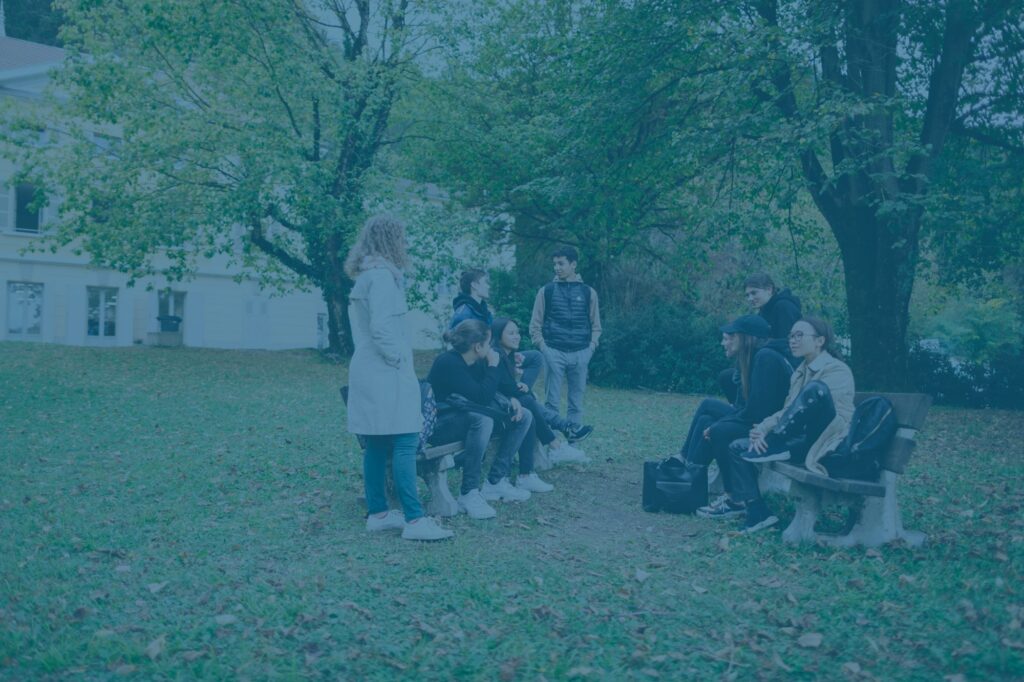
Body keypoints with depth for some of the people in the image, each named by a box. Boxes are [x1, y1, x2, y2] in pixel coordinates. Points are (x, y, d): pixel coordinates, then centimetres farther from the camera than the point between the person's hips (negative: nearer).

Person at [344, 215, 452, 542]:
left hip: (367, 371, 10)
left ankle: (377, 513, 17)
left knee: (377, 445, 12)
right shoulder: (382, 276, -14)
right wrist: (399, 359, -12)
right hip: (386, 374, -10)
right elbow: (381, 328, -22)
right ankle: (414, 520, -11)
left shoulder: (364, 276, 17)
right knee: (405, 444, -10)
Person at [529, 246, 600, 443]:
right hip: (554, 353, -1)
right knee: (552, 399, -2)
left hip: (580, 354, 1)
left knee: (577, 398, 6)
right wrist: (542, 347, -4)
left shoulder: (588, 292, 8)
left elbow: (595, 325, 13)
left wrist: (591, 347, 1)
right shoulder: (546, 291, 5)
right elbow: (535, 324, 6)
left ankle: (574, 433, 16)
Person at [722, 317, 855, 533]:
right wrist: (762, 429, -8)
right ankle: (758, 515, -9)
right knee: (738, 448, -4)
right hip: (800, 440, 8)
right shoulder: (800, 373, 18)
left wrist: (771, 437, -25)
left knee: (815, 389, -33)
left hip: (825, 443, -8)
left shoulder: (837, 370, -7)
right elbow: (786, 412, 14)